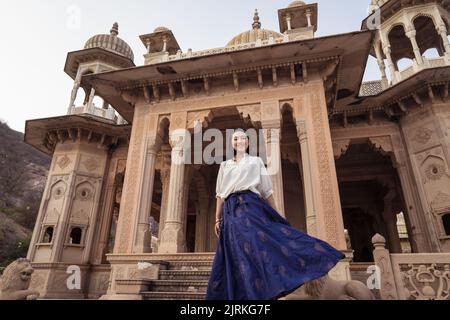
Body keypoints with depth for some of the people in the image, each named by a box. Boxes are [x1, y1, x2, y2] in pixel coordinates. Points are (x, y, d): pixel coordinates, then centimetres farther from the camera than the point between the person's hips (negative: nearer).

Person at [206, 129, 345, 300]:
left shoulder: (256, 161, 14)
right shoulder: (224, 165, 22)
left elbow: (267, 190, 10)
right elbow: (220, 195, 17)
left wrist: (276, 215, 5)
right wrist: (218, 219, 9)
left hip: (251, 206, -3)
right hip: (231, 212, 3)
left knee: (259, 246, -17)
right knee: (236, 256, 0)